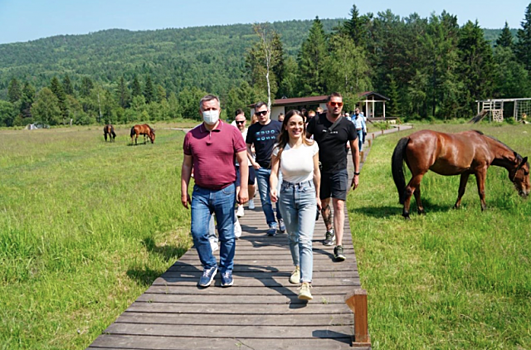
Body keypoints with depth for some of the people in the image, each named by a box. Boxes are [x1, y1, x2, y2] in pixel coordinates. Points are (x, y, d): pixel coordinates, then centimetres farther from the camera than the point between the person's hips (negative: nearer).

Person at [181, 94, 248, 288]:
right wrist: (184, 191, 9)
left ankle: (226, 270, 26)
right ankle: (209, 266, 22)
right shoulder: (191, 135, 5)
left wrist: (243, 188, -5)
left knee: (227, 235, 8)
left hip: (225, 192, -2)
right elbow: (187, 164, 11)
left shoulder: (232, 132, -2)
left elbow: (243, 161, 0)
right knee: (198, 232, -2)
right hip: (200, 193, 2)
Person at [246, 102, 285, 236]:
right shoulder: (253, 129, 6)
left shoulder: (278, 125, 1)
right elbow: (247, 147, 15)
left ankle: (280, 219, 23)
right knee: (265, 199, 3)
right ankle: (272, 224, 13)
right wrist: (252, 162, 3)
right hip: (261, 168, 2)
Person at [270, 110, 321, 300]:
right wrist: (273, 189, -29)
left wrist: (317, 196, 13)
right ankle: (298, 267, 43)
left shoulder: (312, 146, -4)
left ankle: (305, 285, -20)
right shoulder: (279, 149, -4)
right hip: (286, 194, 2)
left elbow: (316, 173, 5)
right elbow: (274, 172, -9)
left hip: (307, 194, -2)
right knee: (292, 236, 17)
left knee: (305, 240, -14)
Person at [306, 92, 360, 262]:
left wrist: (356, 173, 6)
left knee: (339, 206, -11)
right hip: (320, 170, 2)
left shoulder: (348, 125, -3)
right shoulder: (316, 121, -3)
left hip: (339, 171, -2)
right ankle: (329, 231, 43)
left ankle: (339, 246, -12)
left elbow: (355, 150, 6)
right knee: (324, 203, 16)